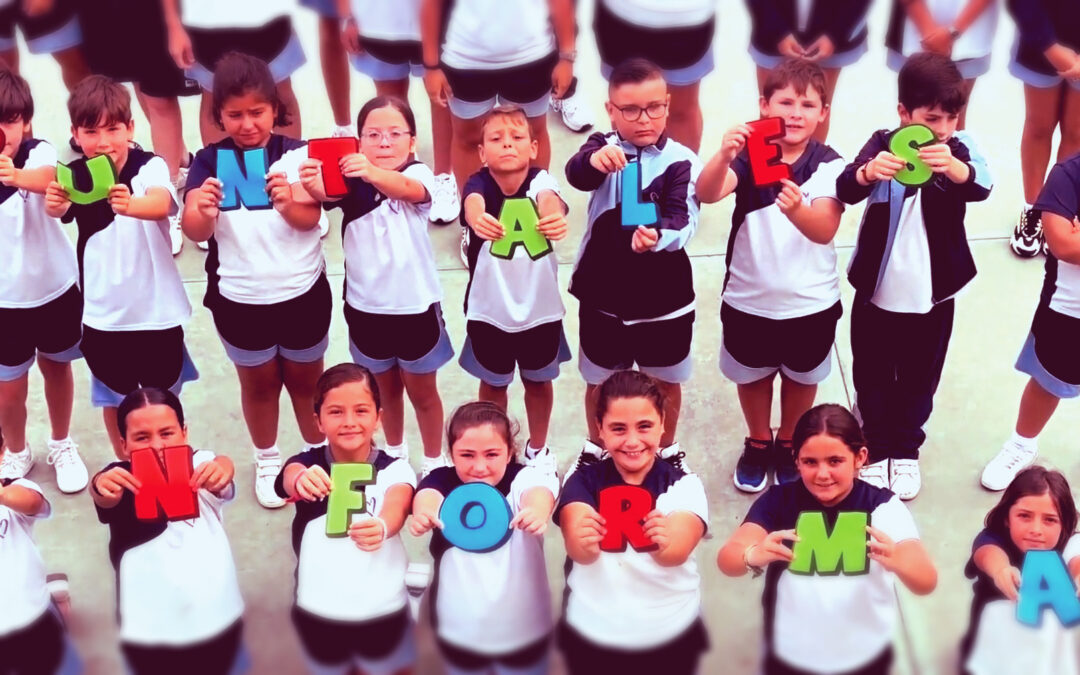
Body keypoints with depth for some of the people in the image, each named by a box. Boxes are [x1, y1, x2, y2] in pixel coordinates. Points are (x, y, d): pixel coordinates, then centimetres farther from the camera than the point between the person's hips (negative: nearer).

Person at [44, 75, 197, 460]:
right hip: (103, 313, 2)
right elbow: (60, 209, -28)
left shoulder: (151, 167, -15)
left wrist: (130, 205, -60)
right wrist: (54, 204, -53)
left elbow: (162, 204, -37)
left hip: (157, 309, -2)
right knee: (114, 398, 17)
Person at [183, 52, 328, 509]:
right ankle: (267, 459, 39)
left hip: (302, 294, 0)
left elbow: (310, 220, -19)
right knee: (258, 382, 19)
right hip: (238, 299, 1)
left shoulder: (298, 155, -12)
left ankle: (318, 453, 38)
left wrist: (288, 202, -42)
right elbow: (195, 232, -18)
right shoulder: (209, 162, -10)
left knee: (305, 378, 18)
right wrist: (203, 210, -42)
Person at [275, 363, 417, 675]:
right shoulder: (308, 463, -9)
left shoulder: (395, 469, -11)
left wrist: (381, 527, -57)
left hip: (382, 611, -1)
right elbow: (290, 478, -32)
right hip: (317, 612, 1)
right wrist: (301, 481, -57)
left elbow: (397, 506, -32)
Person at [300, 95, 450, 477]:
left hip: (416, 306, -2)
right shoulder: (352, 178, -6)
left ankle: (434, 463, 32)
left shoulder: (418, 174, -12)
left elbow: (409, 189, -37)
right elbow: (327, 194, -28)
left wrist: (374, 174, -59)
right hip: (366, 307, 3)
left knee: (422, 392, 14)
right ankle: (395, 453, 43)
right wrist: (313, 185, -54)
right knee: (386, 389, 22)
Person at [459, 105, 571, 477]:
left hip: (540, 307, 0)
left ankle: (537, 448, 42)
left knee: (538, 381, 20)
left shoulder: (540, 181, -18)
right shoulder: (479, 183, -18)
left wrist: (554, 217, -67)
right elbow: (473, 204, -42)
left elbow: (550, 201, -42)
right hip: (488, 309, 0)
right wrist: (478, 219, -67)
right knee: (493, 382, 18)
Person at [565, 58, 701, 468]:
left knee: (666, 382, 18)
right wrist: (593, 160, -56)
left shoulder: (681, 160, -10)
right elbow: (576, 175, -31)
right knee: (600, 382, 18)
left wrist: (658, 236, -45)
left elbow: (683, 220, -22)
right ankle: (596, 449, 42)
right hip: (603, 294, 1)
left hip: (665, 296, 0)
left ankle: (666, 452, 42)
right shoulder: (603, 147, -8)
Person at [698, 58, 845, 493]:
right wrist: (724, 156, -53)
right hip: (749, 298, 0)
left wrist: (795, 209, -52)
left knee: (801, 376, 21)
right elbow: (707, 194, -32)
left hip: (811, 302, 0)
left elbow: (825, 230, -30)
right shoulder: (749, 153, -14)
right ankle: (758, 443, 46)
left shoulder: (829, 166, -16)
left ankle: (789, 444, 46)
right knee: (752, 374, 21)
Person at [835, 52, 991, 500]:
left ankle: (906, 450, 35)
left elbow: (980, 187, -29)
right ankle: (878, 450, 32)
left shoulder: (959, 150, -9)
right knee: (872, 377, 13)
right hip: (876, 291, -1)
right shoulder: (883, 145, -12)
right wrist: (868, 172, -53)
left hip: (933, 295, 1)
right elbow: (846, 190, -29)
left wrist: (953, 168, -52)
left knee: (919, 379, 16)